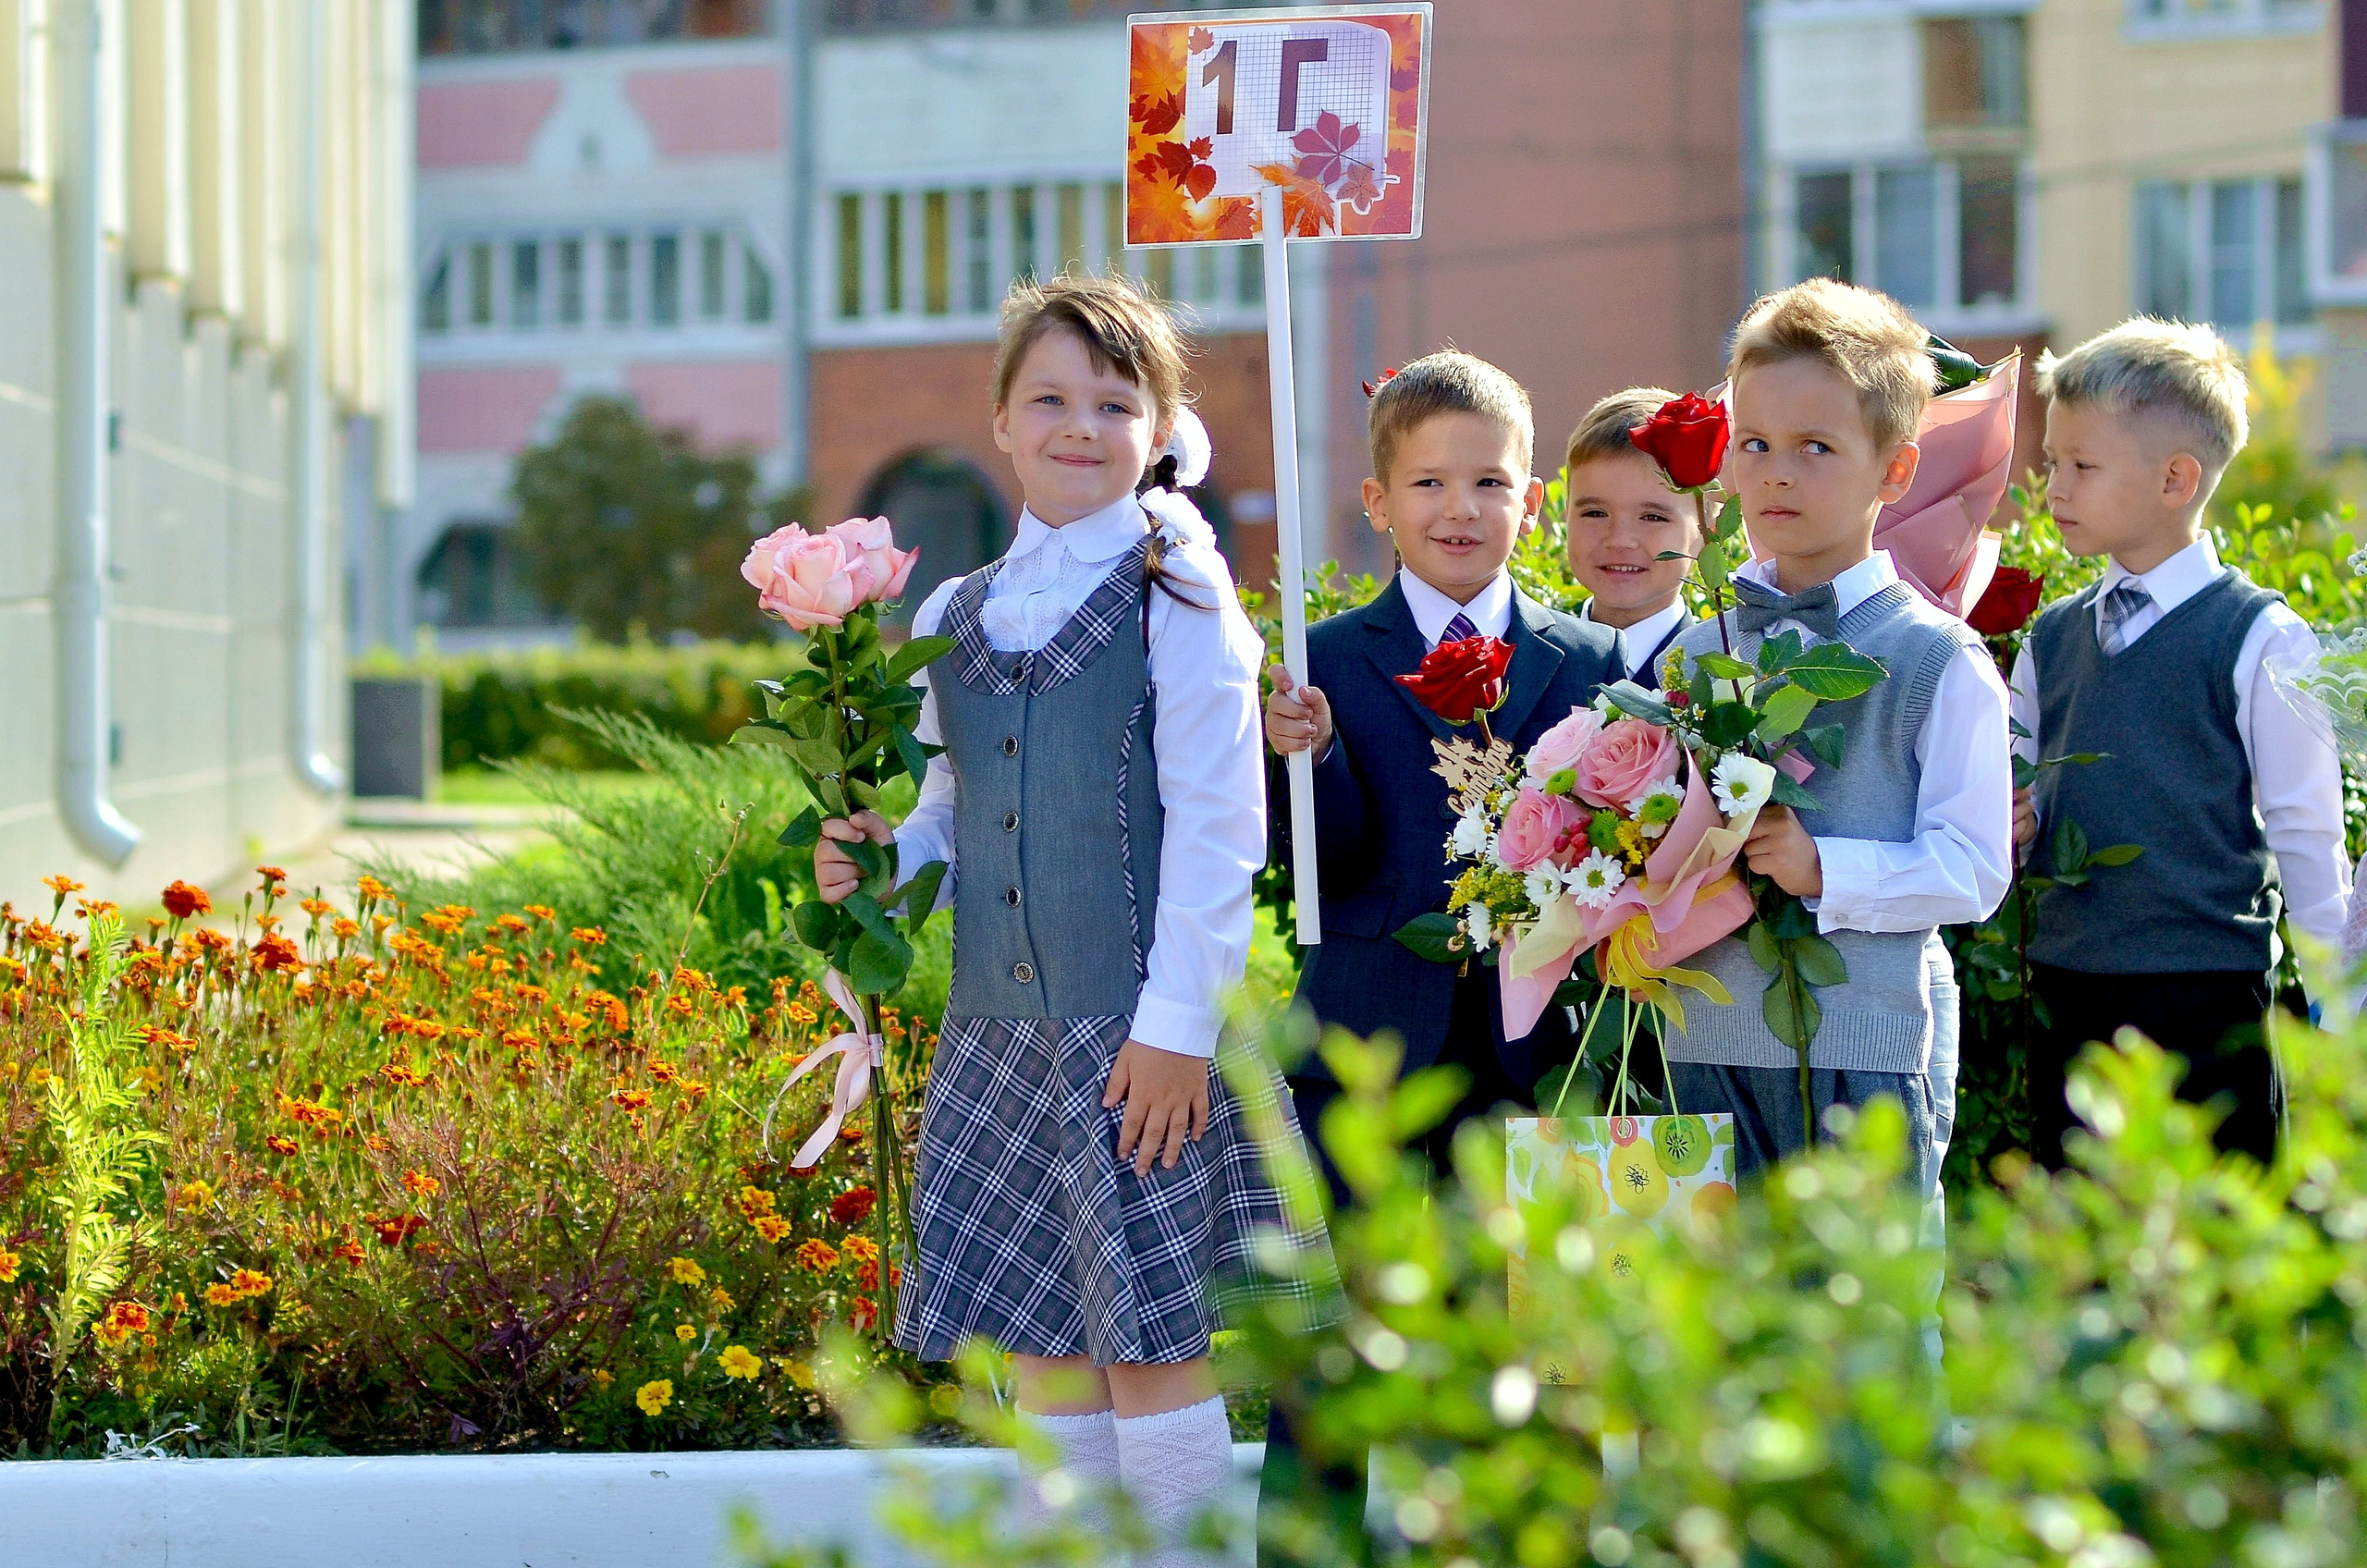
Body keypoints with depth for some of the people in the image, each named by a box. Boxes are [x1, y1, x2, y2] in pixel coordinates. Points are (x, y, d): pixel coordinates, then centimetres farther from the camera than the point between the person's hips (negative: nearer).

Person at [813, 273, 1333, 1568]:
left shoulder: (1178, 600, -3)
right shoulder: (955, 615, 13)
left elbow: (1216, 825, -8)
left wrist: (1178, 1023, -14)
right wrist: (881, 861, -1)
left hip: (1140, 1031, -5)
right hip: (998, 1026, 5)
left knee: (1153, 1349, -4)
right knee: (1042, 1350, 8)